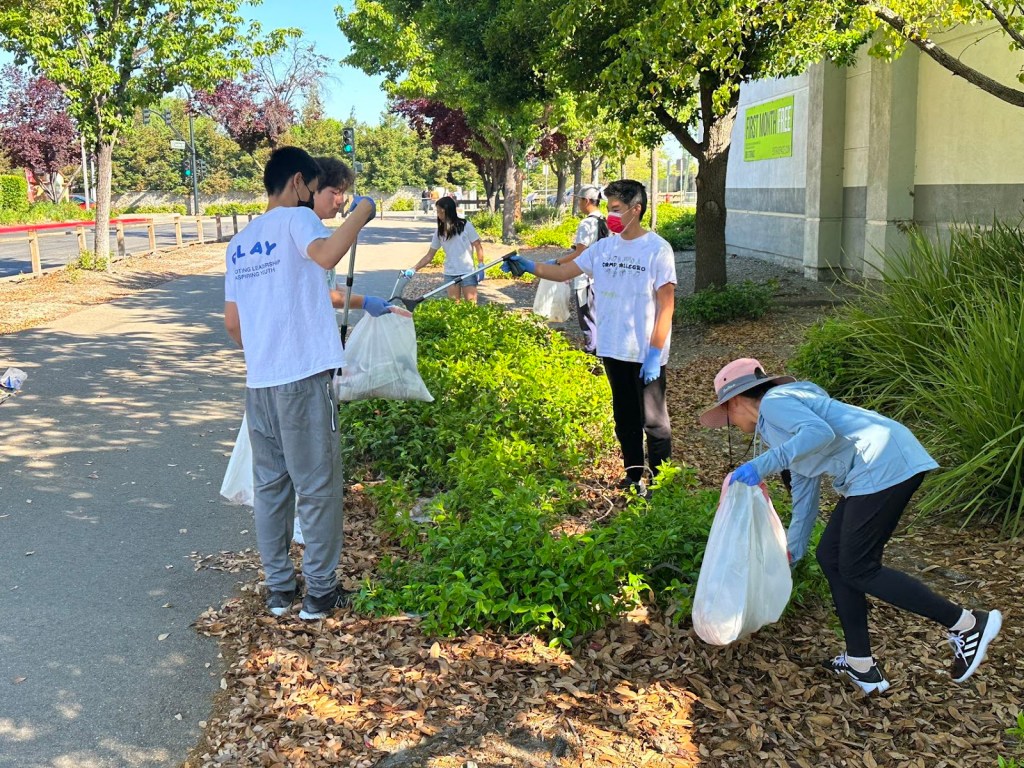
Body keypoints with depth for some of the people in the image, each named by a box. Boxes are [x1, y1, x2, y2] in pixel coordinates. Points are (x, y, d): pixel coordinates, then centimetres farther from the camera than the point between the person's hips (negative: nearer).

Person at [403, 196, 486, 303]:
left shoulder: (466, 226, -4)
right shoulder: (440, 232, 6)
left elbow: (478, 246, 0)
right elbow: (429, 256, 8)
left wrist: (481, 267, -7)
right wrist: (413, 269, -1)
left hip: (467, 273, -4)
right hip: (450, 274, 4)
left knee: (471, 305, -9)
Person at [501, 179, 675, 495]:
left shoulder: (657, 249, -12)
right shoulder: (604, 247, 5)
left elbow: (667, 305, -14)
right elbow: (563, 271, 8)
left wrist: (654, 353, -17)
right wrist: (528, 266, -8)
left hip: (646, 354, -6)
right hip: (613, 350, 6)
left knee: (654, 421, 3)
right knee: (624, 419, 17)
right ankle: (633, 478, 30)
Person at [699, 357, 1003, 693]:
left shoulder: (774, 402, -2)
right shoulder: (778, 427, 26)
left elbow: (820, 432, -22)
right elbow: (805, 492, 31)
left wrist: (762, 465, -21)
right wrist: (791, 550, 38)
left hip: (884, 463, -10)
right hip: (878, 470, 10)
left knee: (857, 570, -3)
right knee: (831, 556, 12)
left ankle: (967, 624, 3)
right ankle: (861, 665, 17)